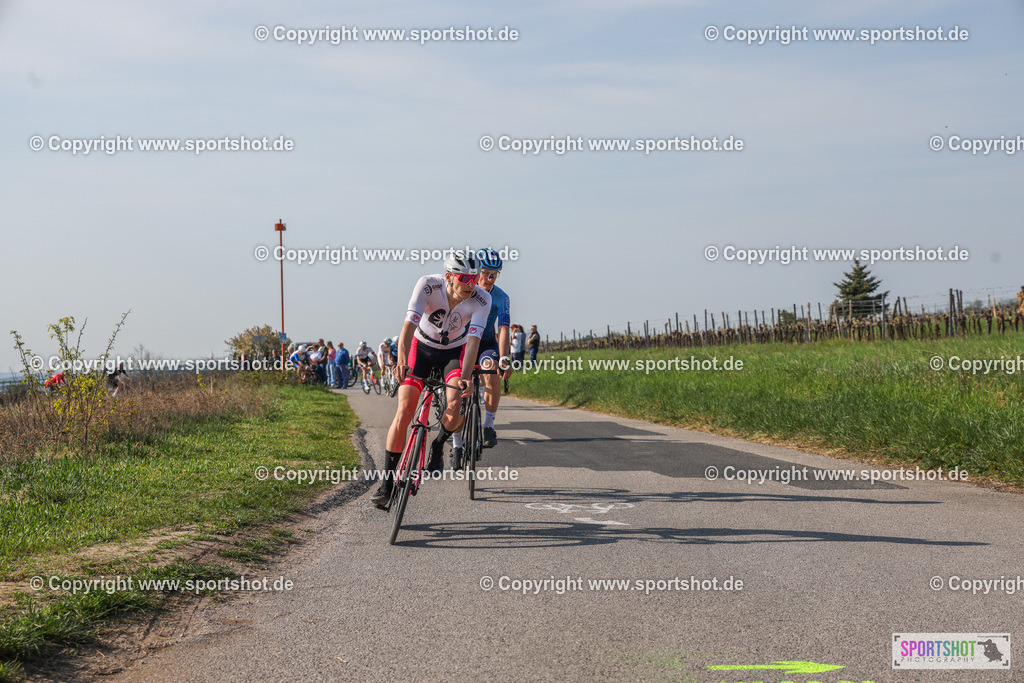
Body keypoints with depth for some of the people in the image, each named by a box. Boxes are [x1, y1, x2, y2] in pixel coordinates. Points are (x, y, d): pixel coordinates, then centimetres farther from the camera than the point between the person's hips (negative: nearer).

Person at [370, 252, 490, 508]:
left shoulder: (481, 299, -25)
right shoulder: (428, 285, -29)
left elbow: (473, 341, -33)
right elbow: (409, 325, -38)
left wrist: (465, 378, -47)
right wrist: (402, 362, -54)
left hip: (455, 351, 1)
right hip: (422, 347, -1)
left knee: (456, 406, -27)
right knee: (403, 412, -14)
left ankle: (437, 447, 7)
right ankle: (387, 483, -3)